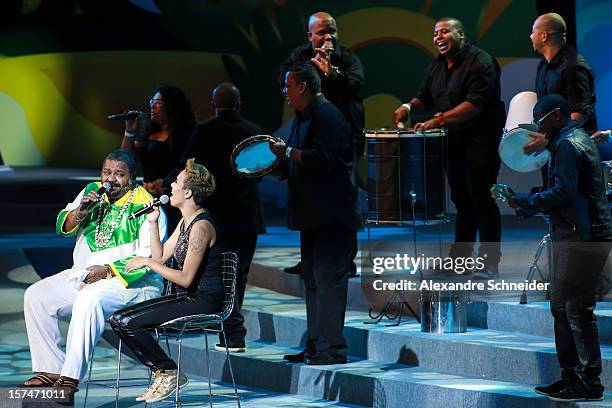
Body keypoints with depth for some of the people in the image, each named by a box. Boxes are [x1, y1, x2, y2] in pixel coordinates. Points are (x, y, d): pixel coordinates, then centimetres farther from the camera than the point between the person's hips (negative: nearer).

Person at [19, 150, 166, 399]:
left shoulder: (145, 207, -9)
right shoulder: (92, 192, 11)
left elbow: (150, 257, -16)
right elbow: (63, 228, 14)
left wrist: (108, 271, -22)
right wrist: (80, 213, -9)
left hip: (130, 282, -7)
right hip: (83, 276, 7)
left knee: (89, 300, -37)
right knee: (36, 296, -10)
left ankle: (71, 377, -34)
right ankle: (51, 370, -11)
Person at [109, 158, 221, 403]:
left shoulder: (201, 226, -18)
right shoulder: (185, 222, 14)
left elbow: (185, 278, -20)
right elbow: (161, 256, 16)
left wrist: (147, 262, -12)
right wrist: (152, 223, 9)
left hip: (203, 301, -10)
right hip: (186, 298, 10)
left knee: (127, 322, -19)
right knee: (117, 320, -2)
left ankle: (169, 373, -6)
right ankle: (162, 374, 1)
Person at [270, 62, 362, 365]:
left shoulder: (327, 116, -14)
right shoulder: (301, 118, 18)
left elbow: (322, 159, -26)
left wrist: (287, 152, -16)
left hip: (332, 215, -11)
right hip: (312, 215, 11)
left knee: (328, 278, -11)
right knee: (312, 279, 12)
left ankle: (332, 349, -11)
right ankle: (316, 346, 18)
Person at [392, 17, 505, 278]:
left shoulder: (481, 63, -13)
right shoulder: (437, 67, 14)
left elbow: (475, 103, -23)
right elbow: (426, 98, 20)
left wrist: (440, 119, -29)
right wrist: (409, 107, -3)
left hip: (480, 139, -8)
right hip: (454, 141, 8)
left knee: (482, 199, -8)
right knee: (461, 200, 13)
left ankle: (490, 263, -5)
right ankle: (459, 258, 19)